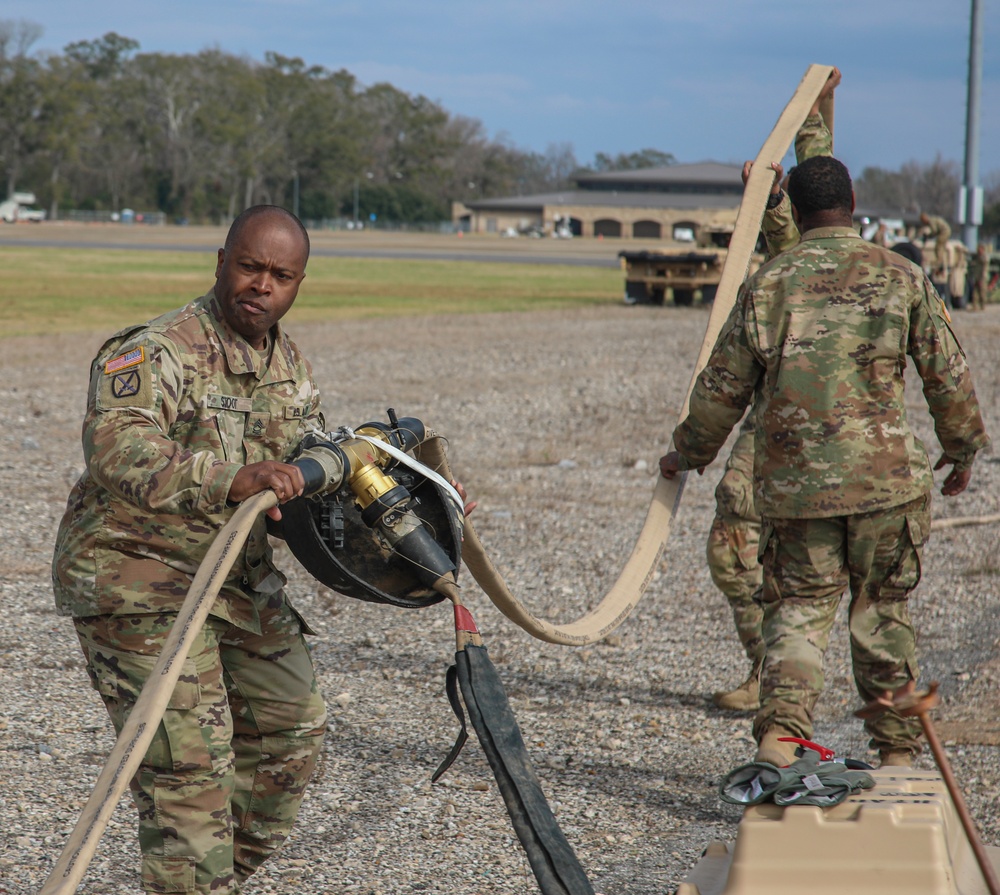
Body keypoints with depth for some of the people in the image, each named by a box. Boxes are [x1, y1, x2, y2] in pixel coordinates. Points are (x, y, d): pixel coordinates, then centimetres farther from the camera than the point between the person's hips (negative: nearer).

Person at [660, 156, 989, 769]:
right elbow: (949, 374, 6)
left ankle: (780, 734, -12)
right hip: (884, 477, 0)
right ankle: (898, 752, 19)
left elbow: (723, 387, 8)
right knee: (884, 612, 12)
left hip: (792, 483, 0)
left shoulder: (766, 285, 3)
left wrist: (690, 454, 24)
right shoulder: (899, 277, 2)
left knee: (798, 609, 8)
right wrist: (963, 450, 22)